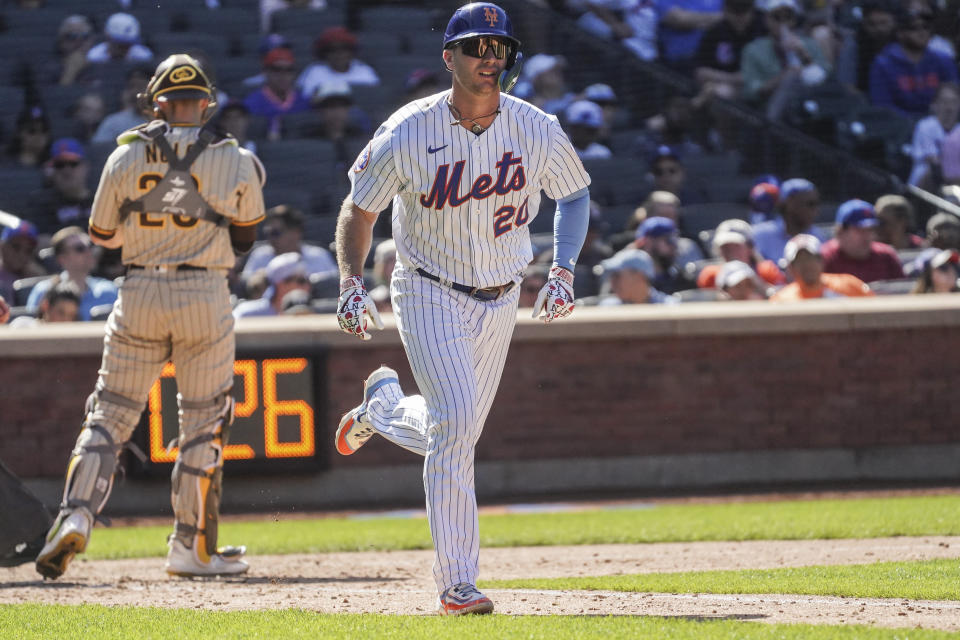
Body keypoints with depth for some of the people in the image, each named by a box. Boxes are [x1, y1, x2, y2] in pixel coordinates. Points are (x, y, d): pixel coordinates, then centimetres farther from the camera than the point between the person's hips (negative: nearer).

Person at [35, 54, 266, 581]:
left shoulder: (126, 157, 1)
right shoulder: (233, 162, -2)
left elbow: (102, 234, 10)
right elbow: (244, 238, 9)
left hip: (139, 296, 1)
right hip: (205, 298, -1)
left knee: (110, 414, 7)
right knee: (203, 421, 10)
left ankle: (76, 513, -13)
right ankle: (192, 547, 10)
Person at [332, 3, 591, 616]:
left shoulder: (538, 131, -9)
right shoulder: (409, 133, -16)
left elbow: (575, 193, 9)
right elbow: (359, 210, -4)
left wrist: (564, 270, -4)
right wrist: (352, 282, -18)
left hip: (499, 303, 4)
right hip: (429, 294, -4)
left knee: (452, 436, 12)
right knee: (455, 421, -20)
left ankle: (381, 406, 47)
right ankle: (457, 583, -16)